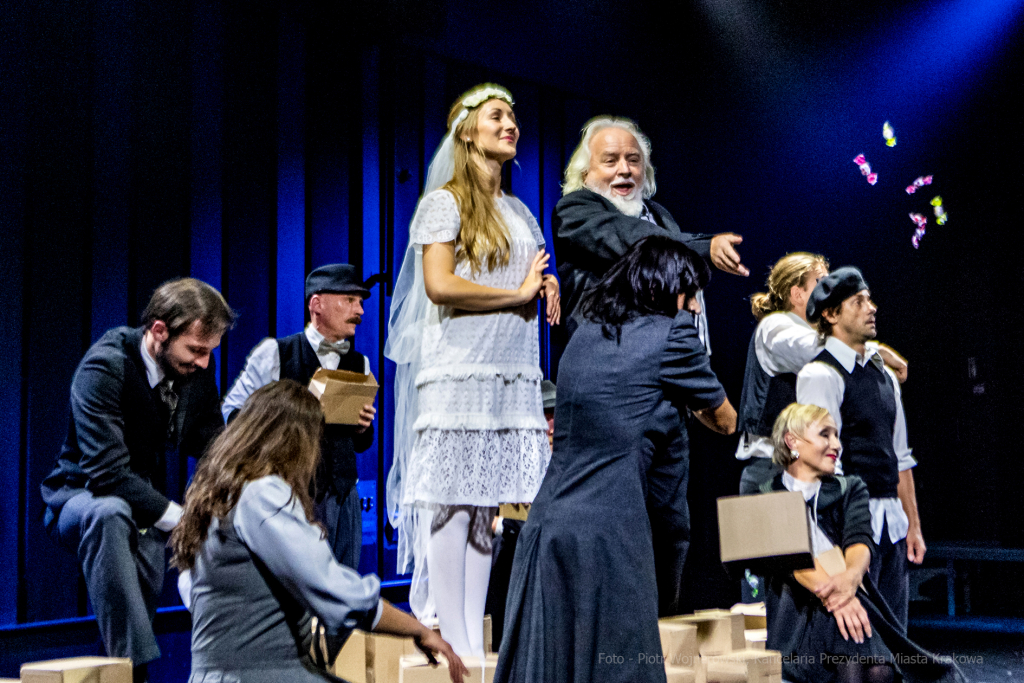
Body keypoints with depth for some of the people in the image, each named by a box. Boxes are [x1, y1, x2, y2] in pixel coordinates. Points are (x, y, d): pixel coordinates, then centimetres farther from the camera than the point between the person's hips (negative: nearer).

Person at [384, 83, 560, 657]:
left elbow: (537, 278, 30)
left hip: (514, 376, 7)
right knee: (449, 505, -6)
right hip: (459, 373, -7)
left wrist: (549, 286, 6)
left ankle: (474, 645, 11)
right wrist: (519, 293, -7)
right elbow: (439, 286, -13)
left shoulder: (520, 212, 21)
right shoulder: (445, 202, 0)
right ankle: (455, 650, -3)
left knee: (486, 504, 6)